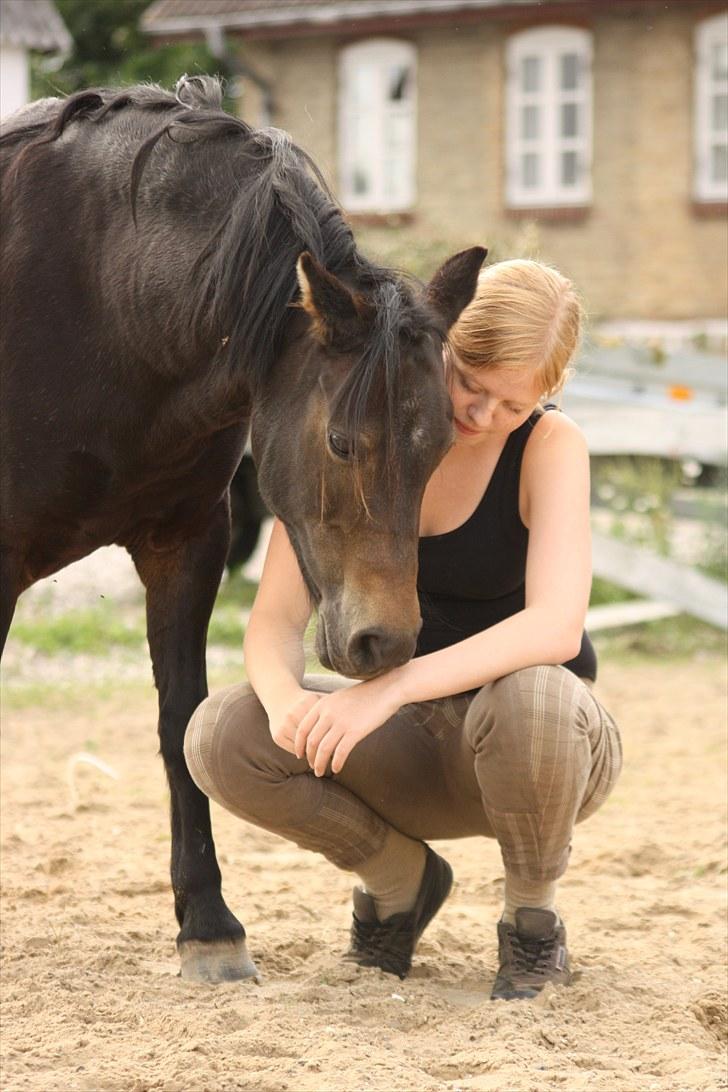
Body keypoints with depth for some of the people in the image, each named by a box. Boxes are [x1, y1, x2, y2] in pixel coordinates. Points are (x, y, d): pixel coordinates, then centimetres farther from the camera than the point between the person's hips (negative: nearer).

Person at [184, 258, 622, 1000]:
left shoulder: (550, 446, -18)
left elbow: (555, 629, -33)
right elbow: (276, 618, -13)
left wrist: (392, 687, -45)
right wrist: (284, 697, -37)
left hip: (540, 745, -3)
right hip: (414, 755, 3)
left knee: (527, 694, -39)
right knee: (220, 738, -23)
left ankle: (532, 923, -9)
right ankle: (401, 877, 5)